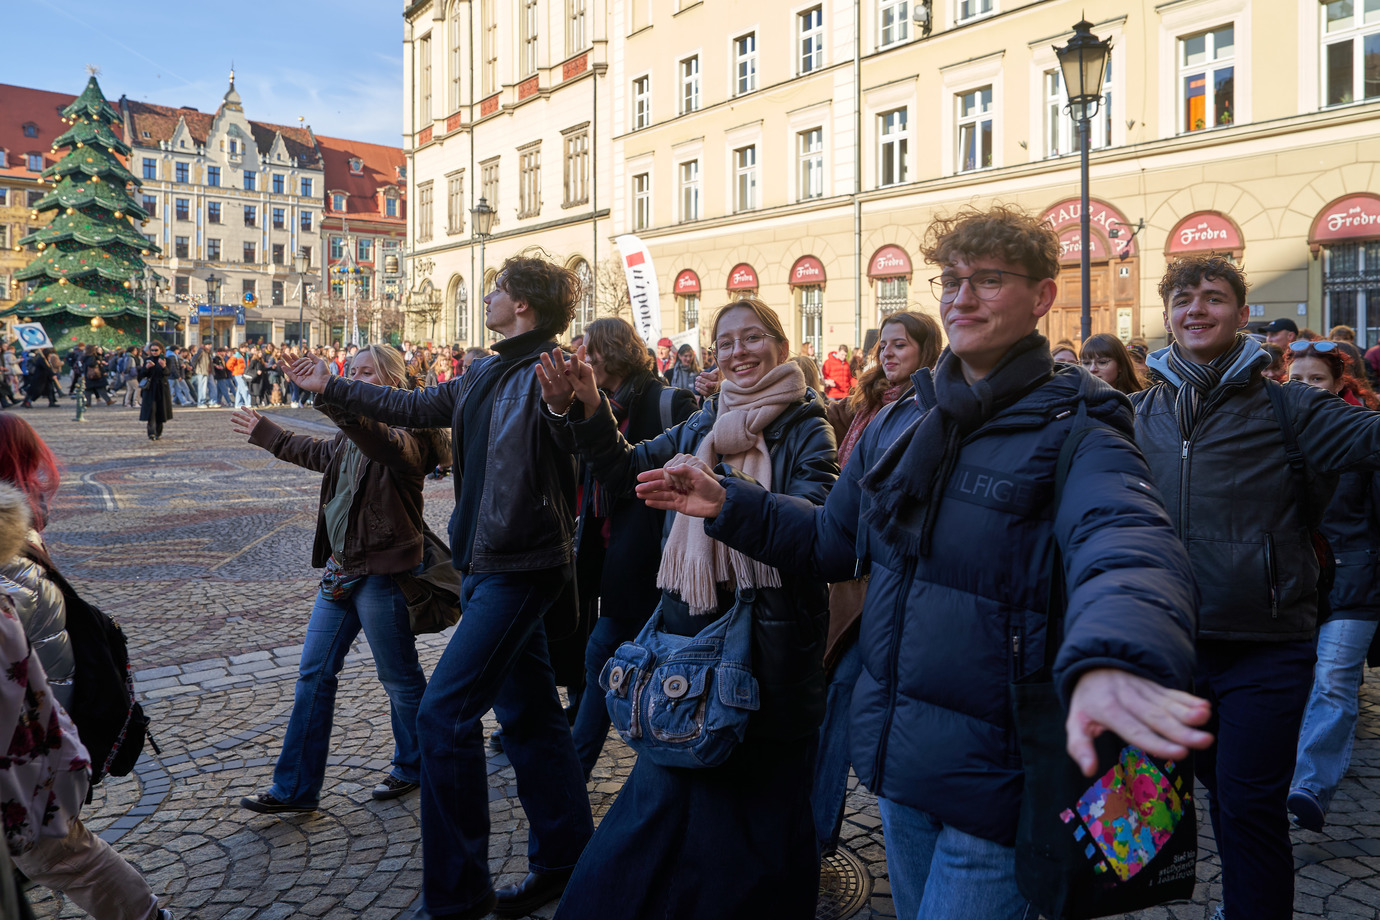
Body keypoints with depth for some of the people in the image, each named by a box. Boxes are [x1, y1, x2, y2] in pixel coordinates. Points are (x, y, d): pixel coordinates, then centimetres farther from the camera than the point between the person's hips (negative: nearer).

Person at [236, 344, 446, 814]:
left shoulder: (409, 432, -15)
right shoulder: (351, 435, 11)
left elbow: (387, 444, -40)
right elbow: (318, 452, 33)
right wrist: (265, 432, 45)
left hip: (383, 572, -9)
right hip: (342, 567, 9)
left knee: (399, 677, 7)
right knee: (314, 674, 10)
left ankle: (413, 767, 30)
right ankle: (296, 787, 20)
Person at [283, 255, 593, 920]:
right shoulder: (487, 377, 12)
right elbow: (415, 408, 26)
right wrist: (331, 387, 32)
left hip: (518, 570, -9)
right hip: (487, 565, 9)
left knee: (444, 711, -10)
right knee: (527, 713, 14)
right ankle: (563, 860, 27)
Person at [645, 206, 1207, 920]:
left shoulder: (1074, 435, -16)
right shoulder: (897, 425, 5)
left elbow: (1126, 550, -37)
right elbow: (832, 539, 17)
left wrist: (1110, 660, -59)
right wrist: (728, 504, 6)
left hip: (992, 778, -6)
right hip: (897, 756, 7)